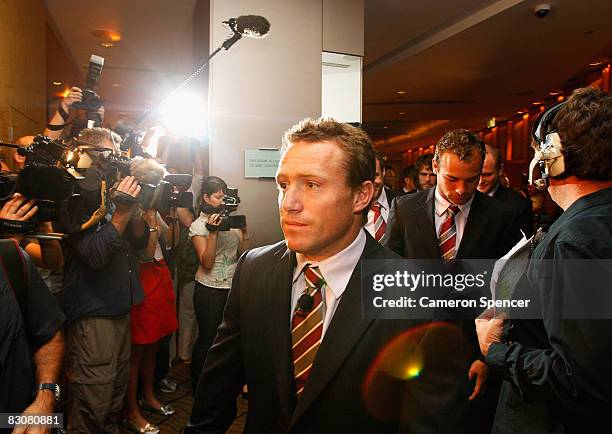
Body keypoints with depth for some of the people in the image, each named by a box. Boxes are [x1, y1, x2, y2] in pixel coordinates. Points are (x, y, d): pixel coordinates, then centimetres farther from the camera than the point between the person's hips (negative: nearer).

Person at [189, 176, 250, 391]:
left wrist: (244, 231, -8)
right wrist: (213, 233, -20)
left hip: (233, 286, 4)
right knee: (207, 339, 6)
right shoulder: (199, 225, -4)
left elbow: (243, 255, 5)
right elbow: (207, 263, -14)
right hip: (210, 290, -4)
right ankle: (198, 386, 26)